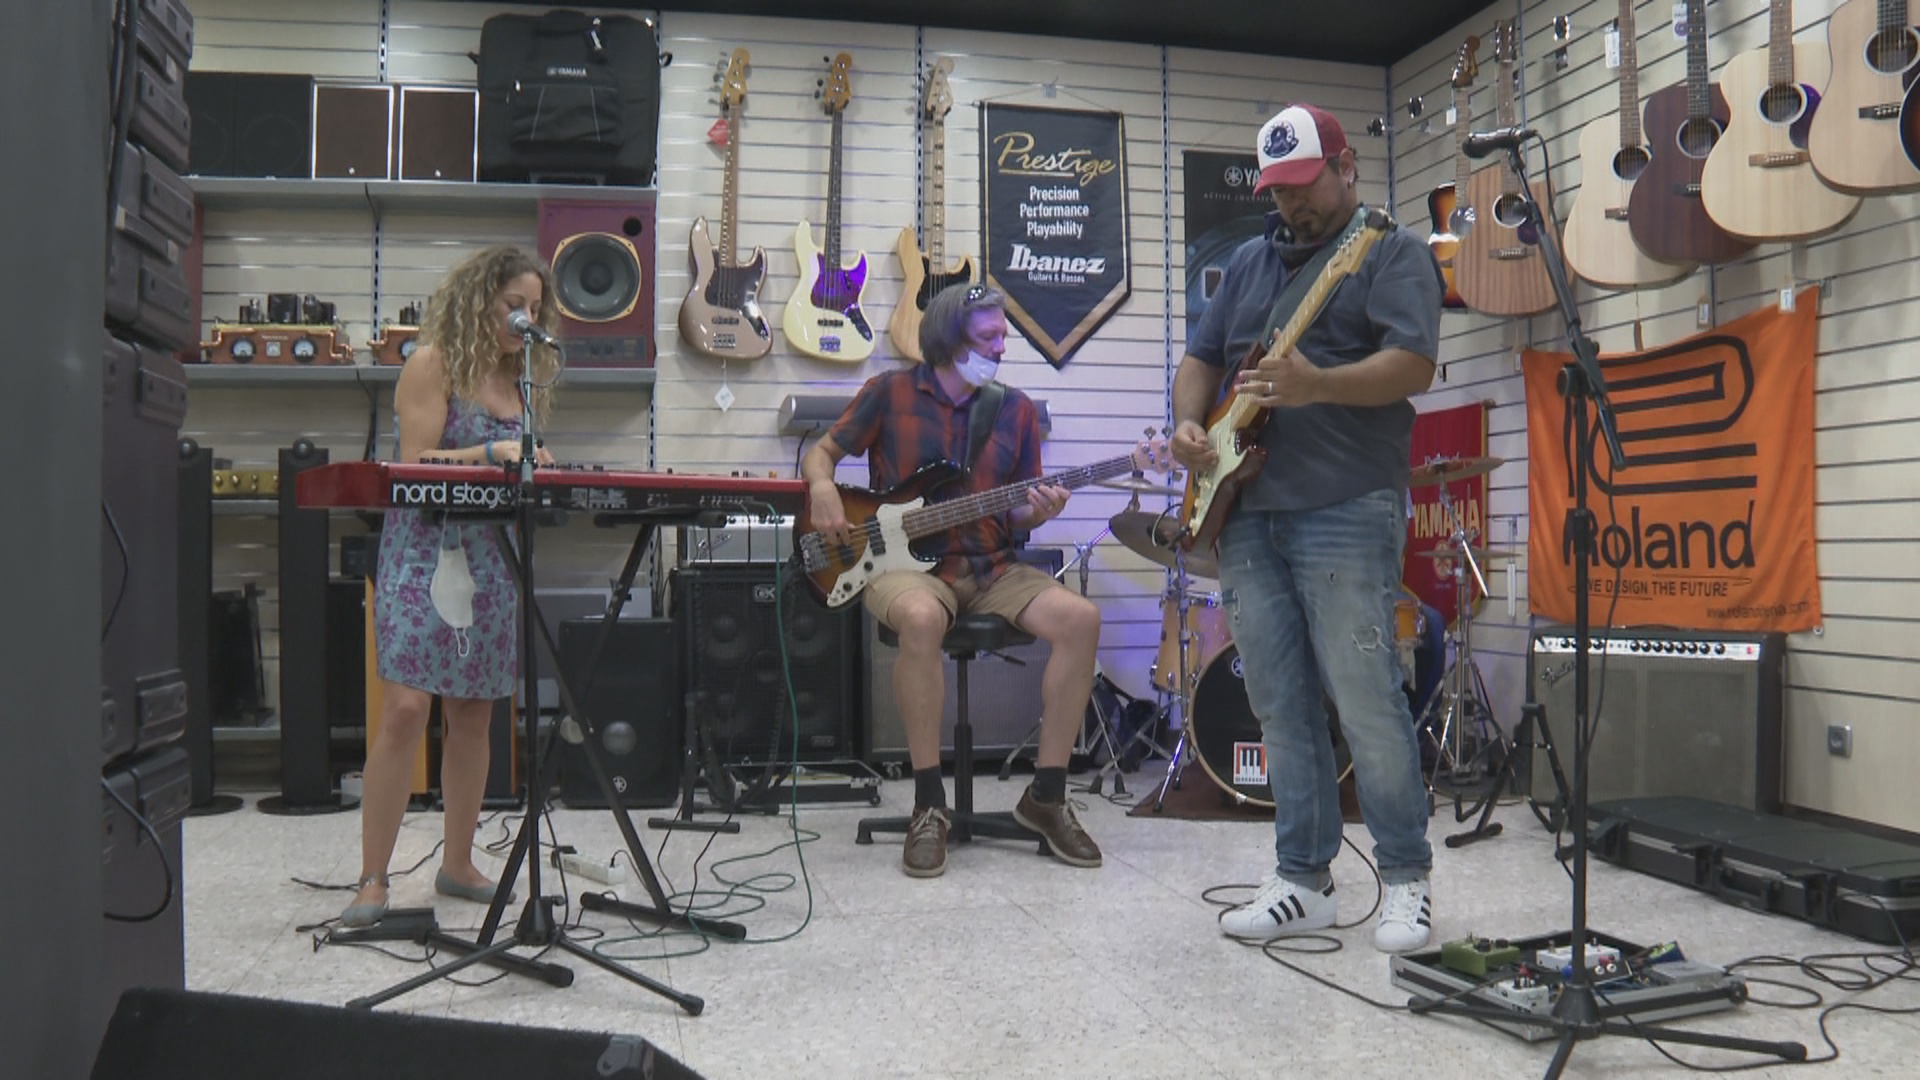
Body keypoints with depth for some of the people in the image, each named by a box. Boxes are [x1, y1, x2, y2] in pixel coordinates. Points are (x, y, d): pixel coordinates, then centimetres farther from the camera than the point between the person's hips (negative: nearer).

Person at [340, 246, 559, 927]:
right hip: (426, 551, -6)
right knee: (406, 707, -13)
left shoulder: (514, 375, 16)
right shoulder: (433, 363, -3)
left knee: (473, 716, 8)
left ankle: (458, 863, 20)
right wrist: (491, 455, -19)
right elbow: (416, 465, -11)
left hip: (491, 559, 6)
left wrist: (533, 467, -2)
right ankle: (373, 880, -5)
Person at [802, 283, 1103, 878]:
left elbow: (1018, 512, 14)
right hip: (903, 562, -4)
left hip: (992, 566, 4)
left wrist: (1038, 510, -9)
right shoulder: (889, 393, 3)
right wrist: (822, 488, -11)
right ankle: (929, 804, -25)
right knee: (921, 619, -40)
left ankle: (1046, 795, -10)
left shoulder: (1016, 409, 12)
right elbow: (820, 453, 11)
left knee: (1080, 618, -22)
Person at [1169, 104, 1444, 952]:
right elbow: (1200, 360, 22)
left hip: (1346, 512, -6)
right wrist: (1188, 422, 1)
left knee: (1366, 704, -6)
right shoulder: (1249, 262, 21)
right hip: (1246, 513, 6)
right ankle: (1303, 880, 18)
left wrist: (1316, 386, -29)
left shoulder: (1391, 253, 2)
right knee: (1279, 708, 8)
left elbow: (1414, 366, -13)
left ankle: (1407, 881, 10)